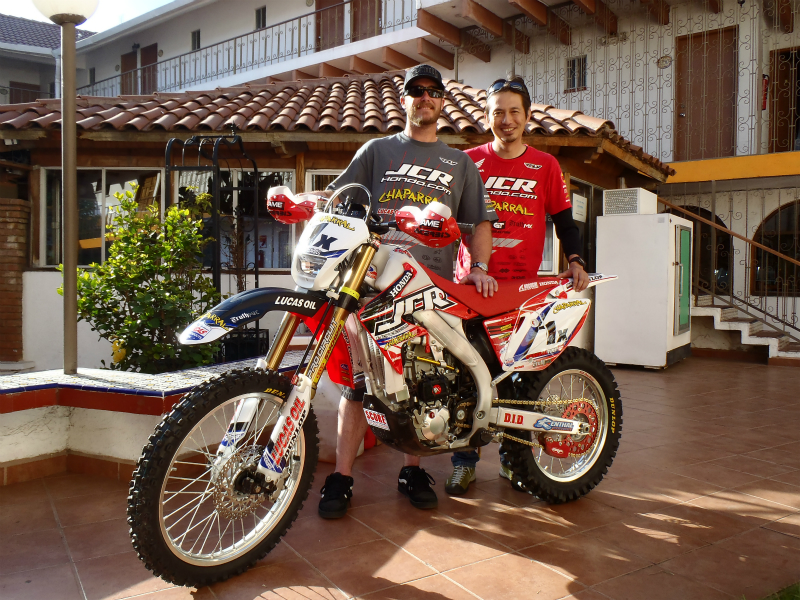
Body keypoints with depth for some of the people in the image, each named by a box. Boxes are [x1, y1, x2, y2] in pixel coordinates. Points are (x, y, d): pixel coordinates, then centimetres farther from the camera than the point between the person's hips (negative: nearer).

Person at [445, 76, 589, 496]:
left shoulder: (545, 165, 11)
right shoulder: (468, 161, 9)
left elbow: (563, 217, 12)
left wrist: (575, 260, -2)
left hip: (525, 285, 1)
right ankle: (464, 462, 7)